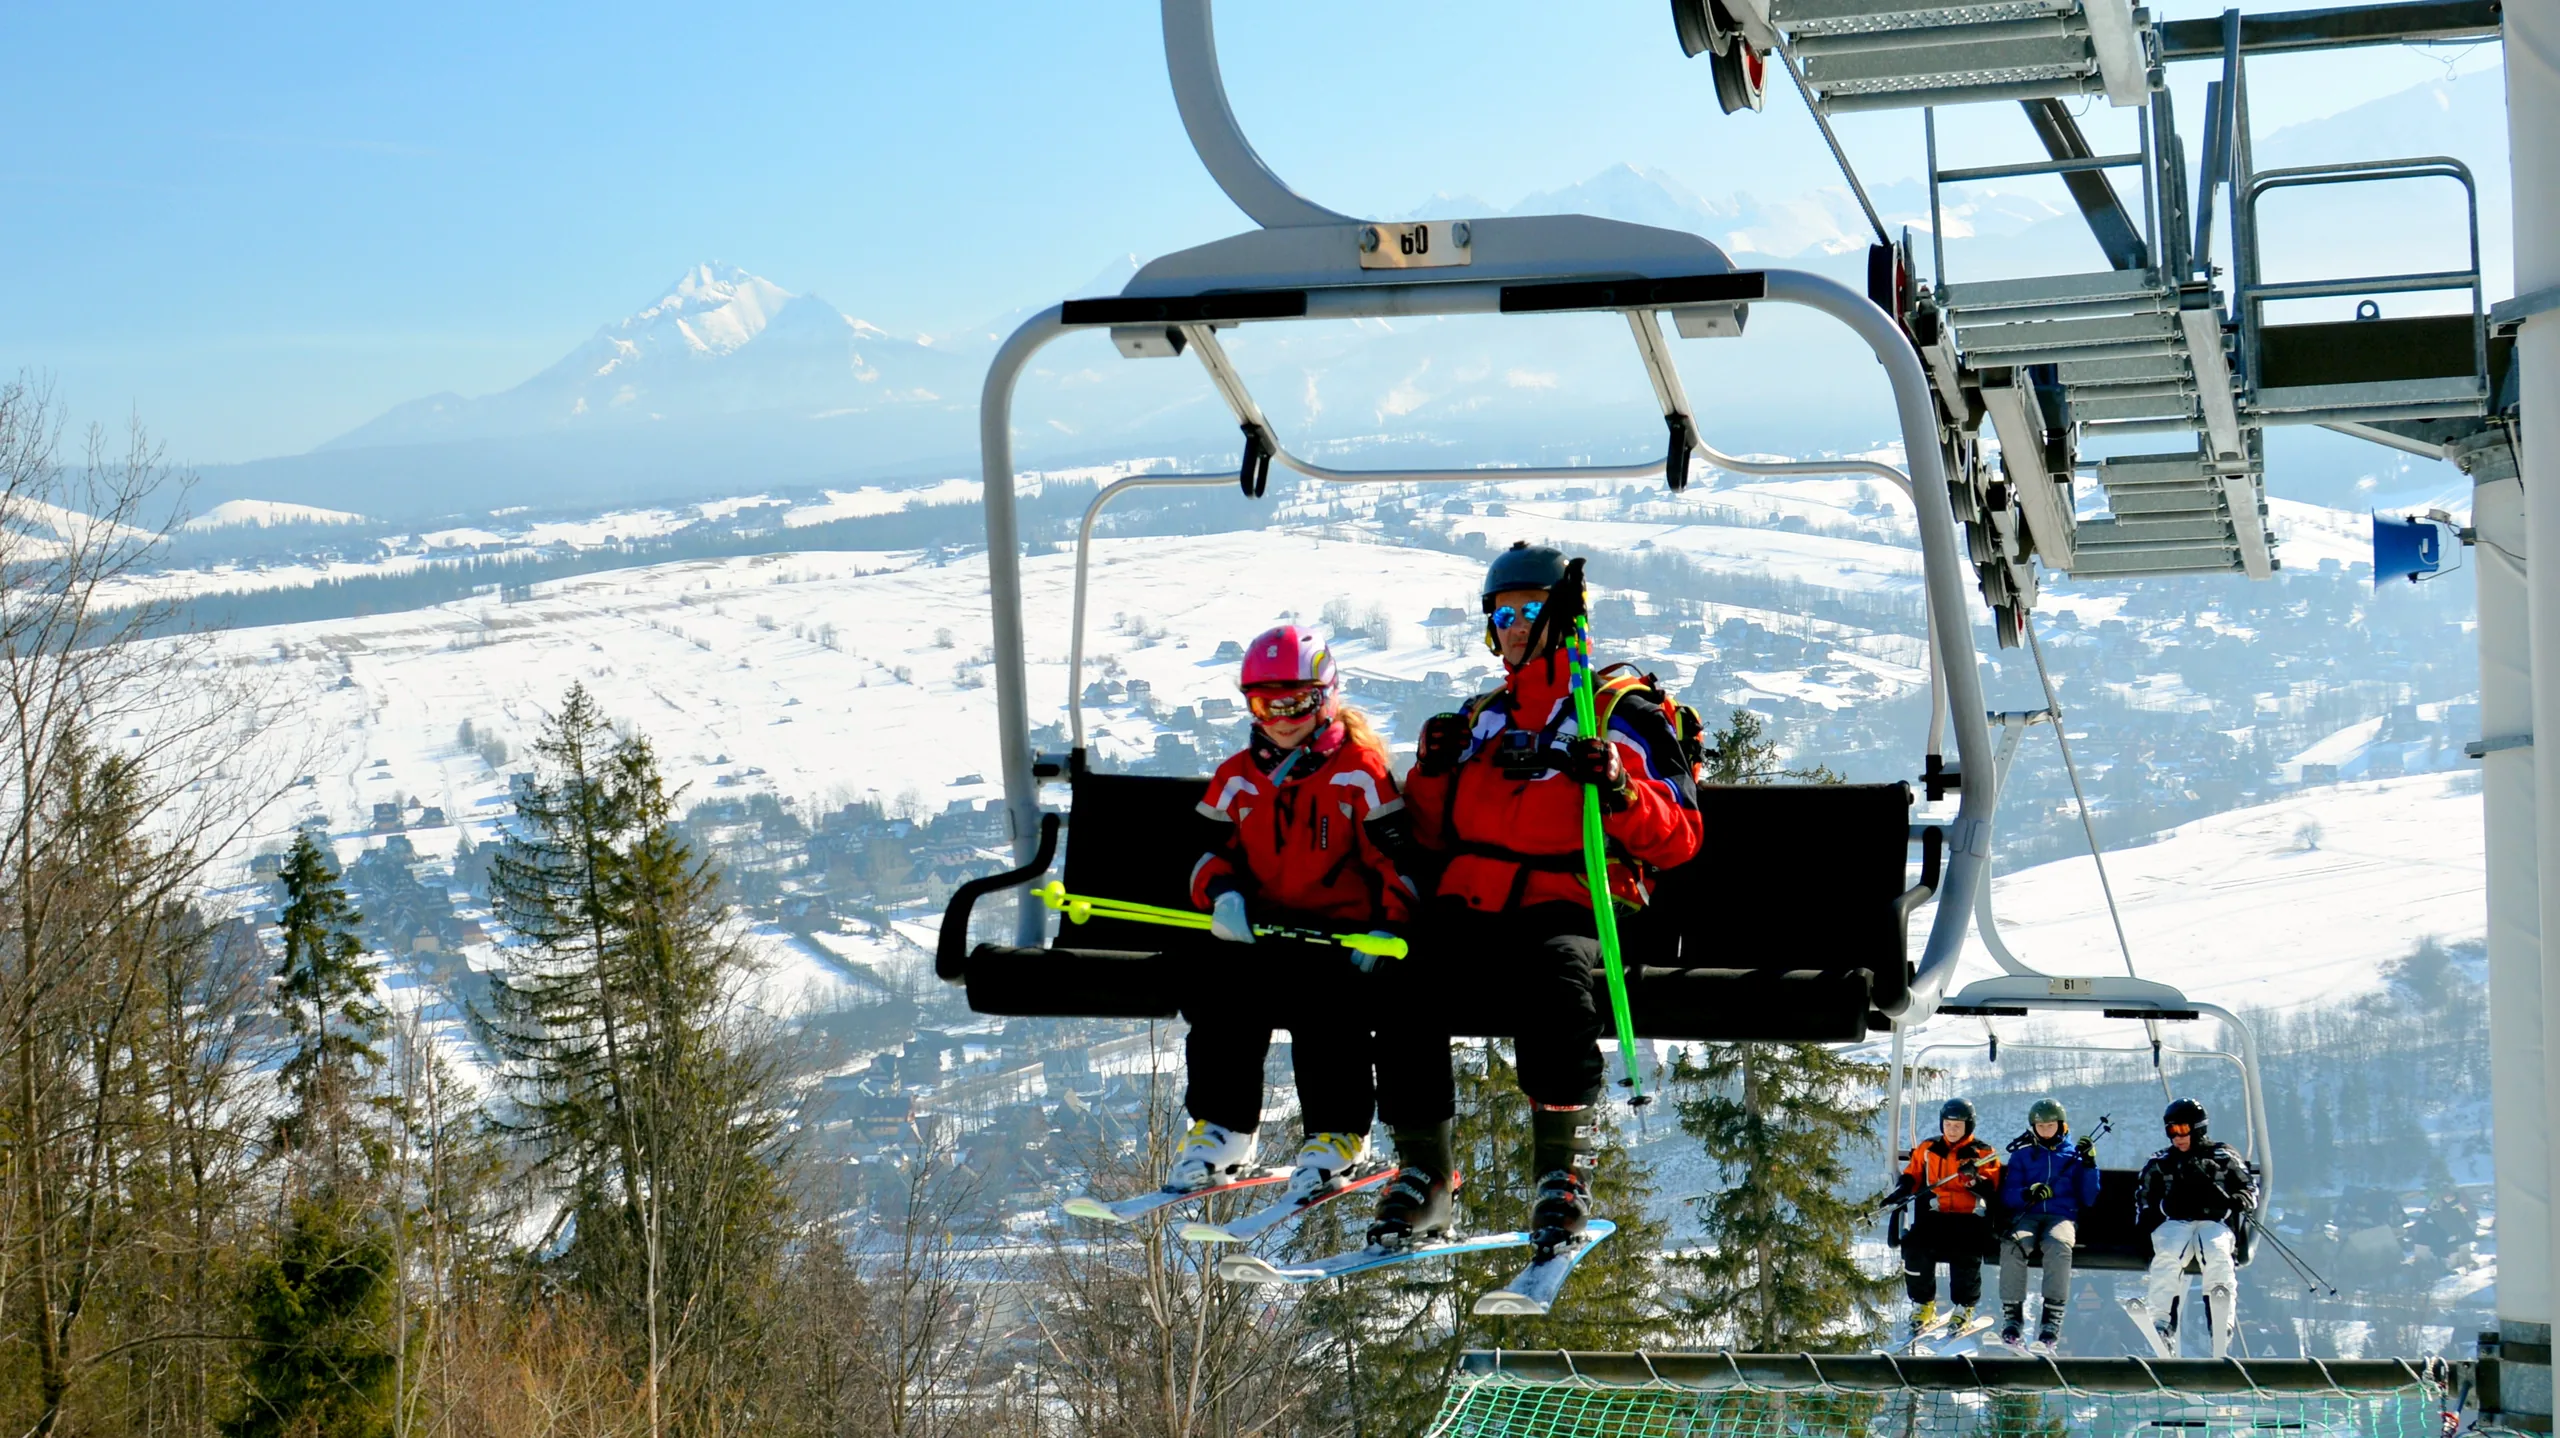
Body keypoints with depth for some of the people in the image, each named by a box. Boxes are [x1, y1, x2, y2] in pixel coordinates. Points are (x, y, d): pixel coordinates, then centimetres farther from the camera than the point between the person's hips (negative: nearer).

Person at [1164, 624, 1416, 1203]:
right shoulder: (1237, 777, 15)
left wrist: (1389, 926, -16)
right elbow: (1211, 848, 16)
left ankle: (1336, 1134, -17)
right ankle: (1222, 1126, -8)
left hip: (1341, 927, -4)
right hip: (1259, 925, 4)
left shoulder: (1359, 770, 2)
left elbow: (1396, 857, -1)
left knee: (1324, 1002, -32)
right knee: (1216, 991, -23)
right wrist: (1222, 893, -8)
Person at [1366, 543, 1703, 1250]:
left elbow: (1678, 837, 1)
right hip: (1467, 905, 4)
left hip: (1566, 908, -4)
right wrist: (1434, 773, 6)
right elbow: (1433, 838, 25)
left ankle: (1561, 1168, -27)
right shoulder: (1480, 718, 24)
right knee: (1406, 991, -26)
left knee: (1554, 980, -38)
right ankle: (1424, 1178, -16)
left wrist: (1616, 787, -18)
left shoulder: (1623, 712, 9)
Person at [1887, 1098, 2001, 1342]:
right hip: (1933, 1215, 2)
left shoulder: (1983, 1154, 8)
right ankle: (1923, 1306, -6)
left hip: (1968, 1216, -2)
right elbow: (1911, 1176, 18)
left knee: (1966, 1252, -31)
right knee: (1914, 1247, -25)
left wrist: (1974, 1179, -20)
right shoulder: (1927, 1150, 16)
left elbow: (1990, 1190, 0)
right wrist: (1900, 1192, -3)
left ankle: (1964, 1309, -10)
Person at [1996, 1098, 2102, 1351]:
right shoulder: (2022, 1155, 17)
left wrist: (2089, 1164, -1)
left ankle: (2052, 1319, -36)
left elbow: (2088, 1200, 9)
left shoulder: (2074, 1155, 16)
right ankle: (2012, 1316, -27)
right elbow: (2007, 1197, 8)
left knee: (2058, 1245, -38)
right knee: (2012, 1244, -35)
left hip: (2062, 1217, -1)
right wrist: (2027, 1194, -14)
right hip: (2027, 1216, 1)